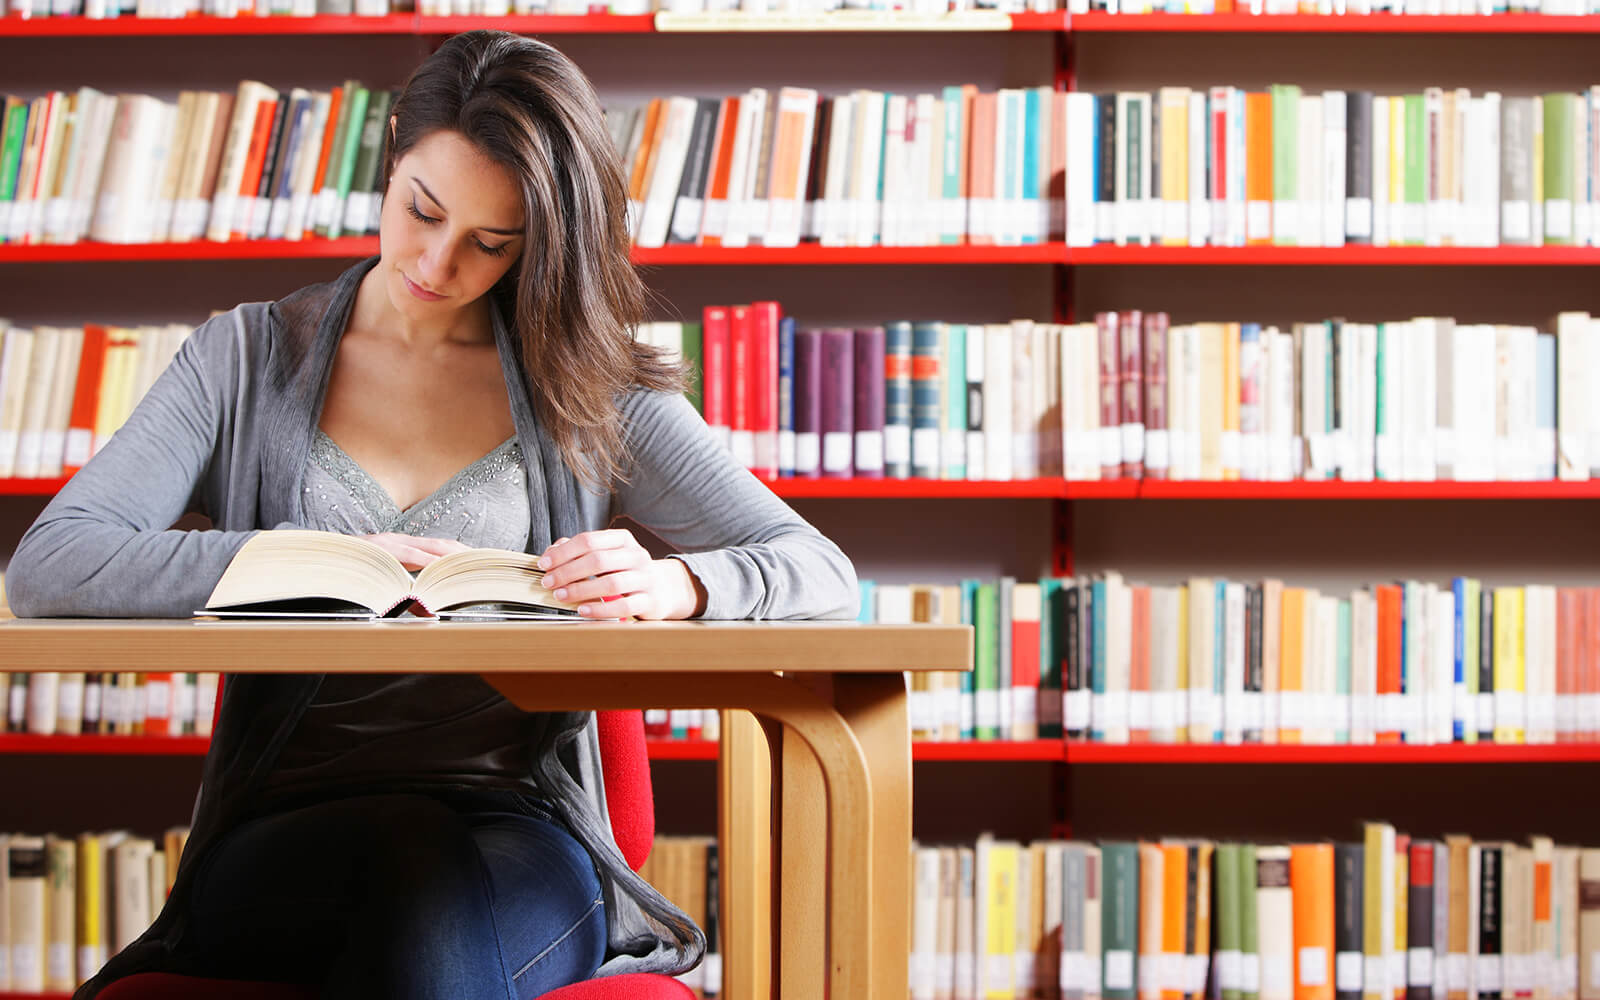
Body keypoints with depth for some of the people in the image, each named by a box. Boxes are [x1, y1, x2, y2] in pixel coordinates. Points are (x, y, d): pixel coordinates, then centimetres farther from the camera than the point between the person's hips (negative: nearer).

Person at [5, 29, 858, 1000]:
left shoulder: (590, 391, 12)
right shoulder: (248, 359, 12)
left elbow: (821, 573, 7)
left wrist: (671, 583, -17)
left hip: (523, 843, 1)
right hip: (285, 846, 0)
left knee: (440, 900, -35)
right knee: (410, 850, -35)